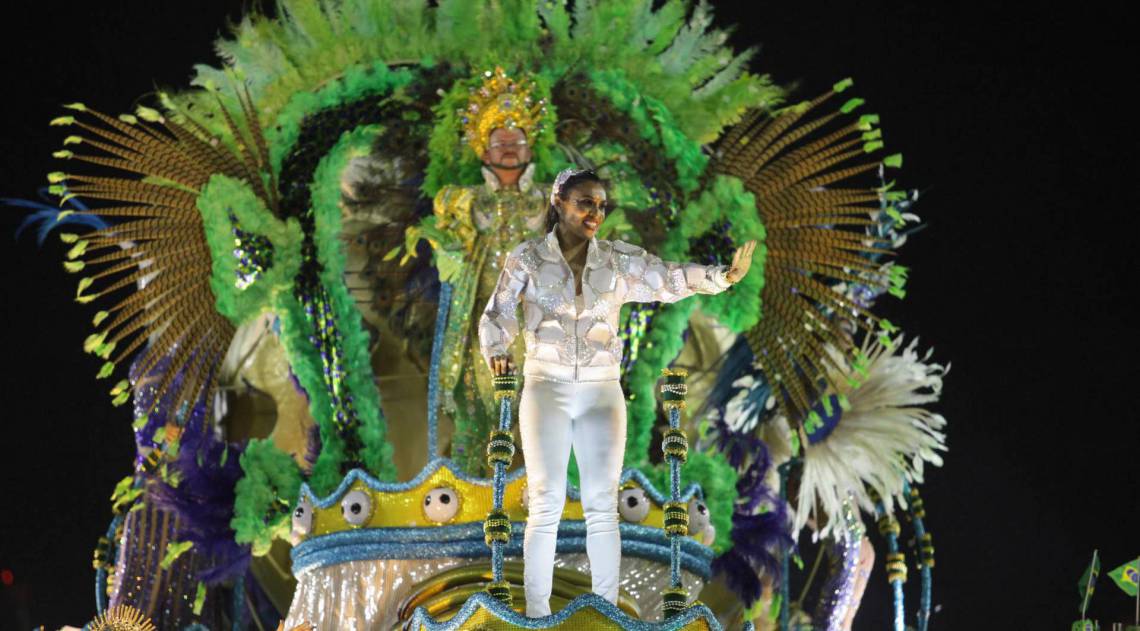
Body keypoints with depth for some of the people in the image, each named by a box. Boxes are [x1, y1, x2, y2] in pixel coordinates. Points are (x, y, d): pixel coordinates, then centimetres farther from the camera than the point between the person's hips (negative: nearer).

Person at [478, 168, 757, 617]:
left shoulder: (618, 260, 4)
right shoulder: (526, 258, 0)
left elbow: (670, 279, -6)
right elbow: (498, 316, -1)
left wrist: (721, 276, -23)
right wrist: (496, 353, -22)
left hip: (602, 391, 2)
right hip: (546, 388, -2)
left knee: (602, 504, -1)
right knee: (547, 502, -7)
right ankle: (537, 614, -3)